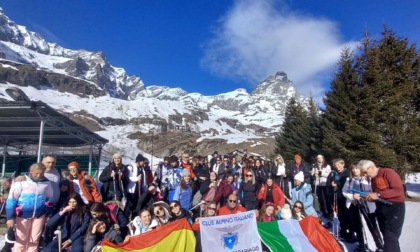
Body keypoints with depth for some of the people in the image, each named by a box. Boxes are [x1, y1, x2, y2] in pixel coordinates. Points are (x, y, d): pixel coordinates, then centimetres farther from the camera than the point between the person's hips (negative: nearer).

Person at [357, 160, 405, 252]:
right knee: (386, 236, 15)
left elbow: (399, 190, -21)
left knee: (390, 238, -8)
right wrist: (368, 197, -4)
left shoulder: (388, 172, -12)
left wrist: (378, 194, -23)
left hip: (394, 207, -8)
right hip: (381, 208, 8)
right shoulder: (373, 179, 13)